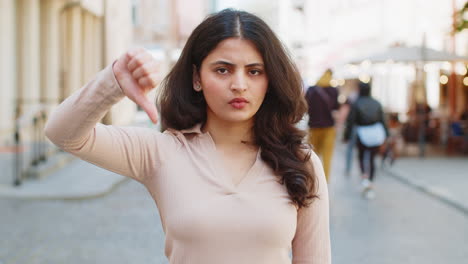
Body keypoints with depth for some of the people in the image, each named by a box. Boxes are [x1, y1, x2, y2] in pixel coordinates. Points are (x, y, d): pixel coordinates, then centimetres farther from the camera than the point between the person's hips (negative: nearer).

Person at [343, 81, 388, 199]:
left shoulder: (356, 104, -5)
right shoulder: (376, 103, 7)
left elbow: (350, 121, -8)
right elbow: (382, 120, 8)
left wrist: (347, 136, -3)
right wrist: (386, 135, 15)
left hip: (363, 134, -3)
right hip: (377, 133, 3)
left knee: (362, 156, 18)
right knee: (371, 159, 11)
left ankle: (364, 176, -5)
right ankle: (370, 185, 6)